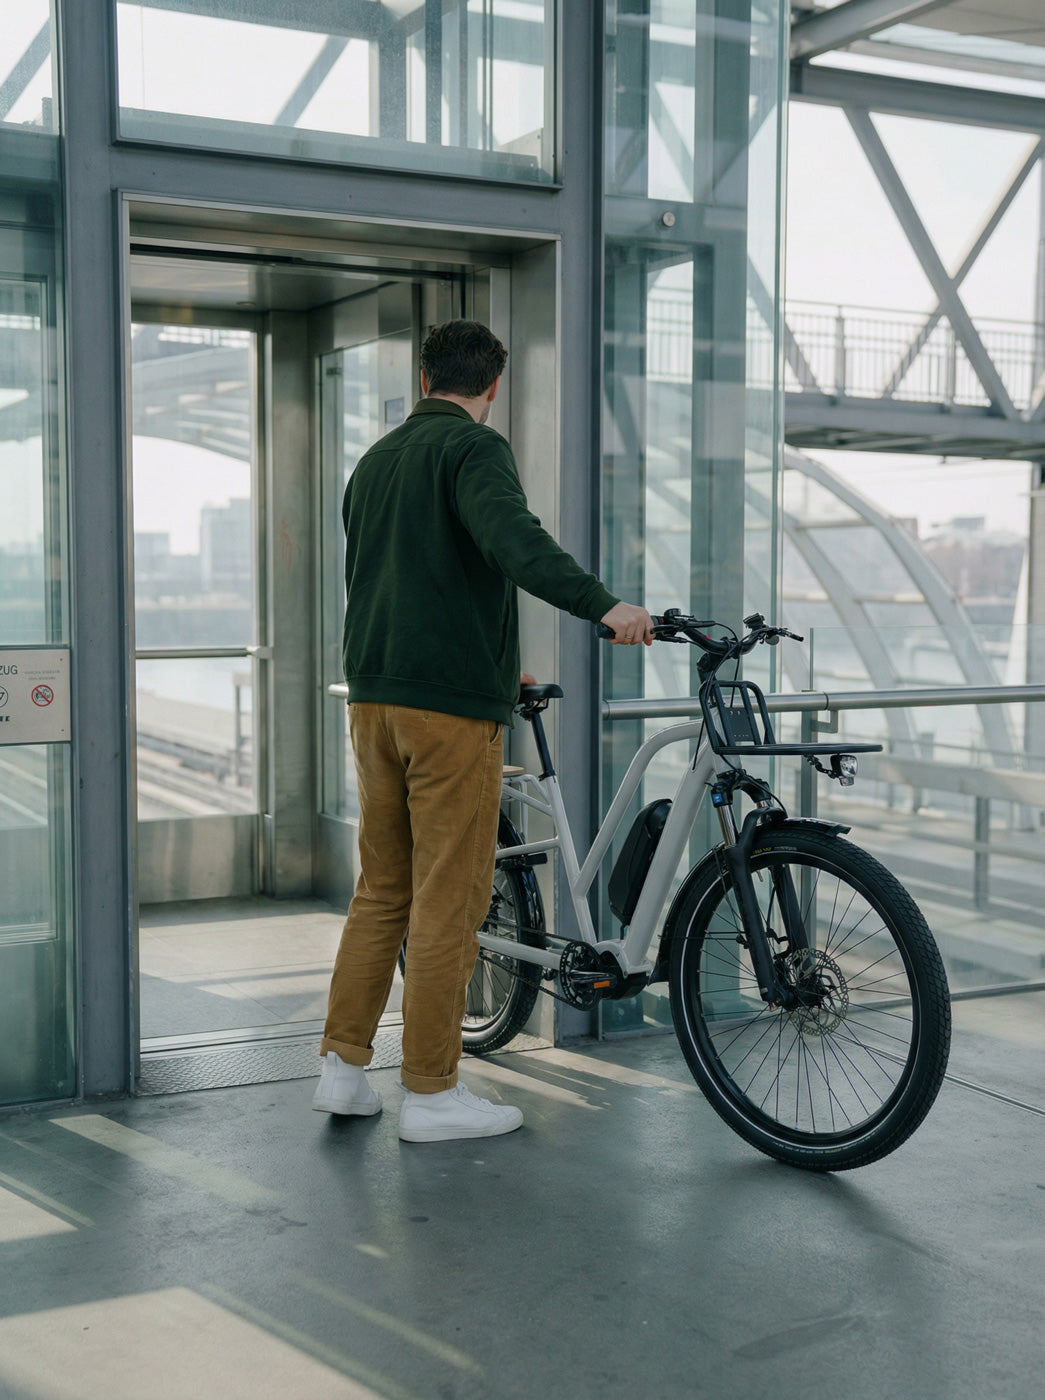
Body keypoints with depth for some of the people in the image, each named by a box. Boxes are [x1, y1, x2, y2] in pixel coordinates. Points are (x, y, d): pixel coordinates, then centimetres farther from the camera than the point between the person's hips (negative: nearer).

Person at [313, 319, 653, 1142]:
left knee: (383, 889, 15)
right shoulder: (474, 447, -6)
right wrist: (603, 605, -36)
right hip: (451, 703, -8)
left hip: (373, 699, 8)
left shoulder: (376, 459, 20)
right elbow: (512, 536, -26)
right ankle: (432, 1093, 3)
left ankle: (343, 1067, 18)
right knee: (450, 897, -2)